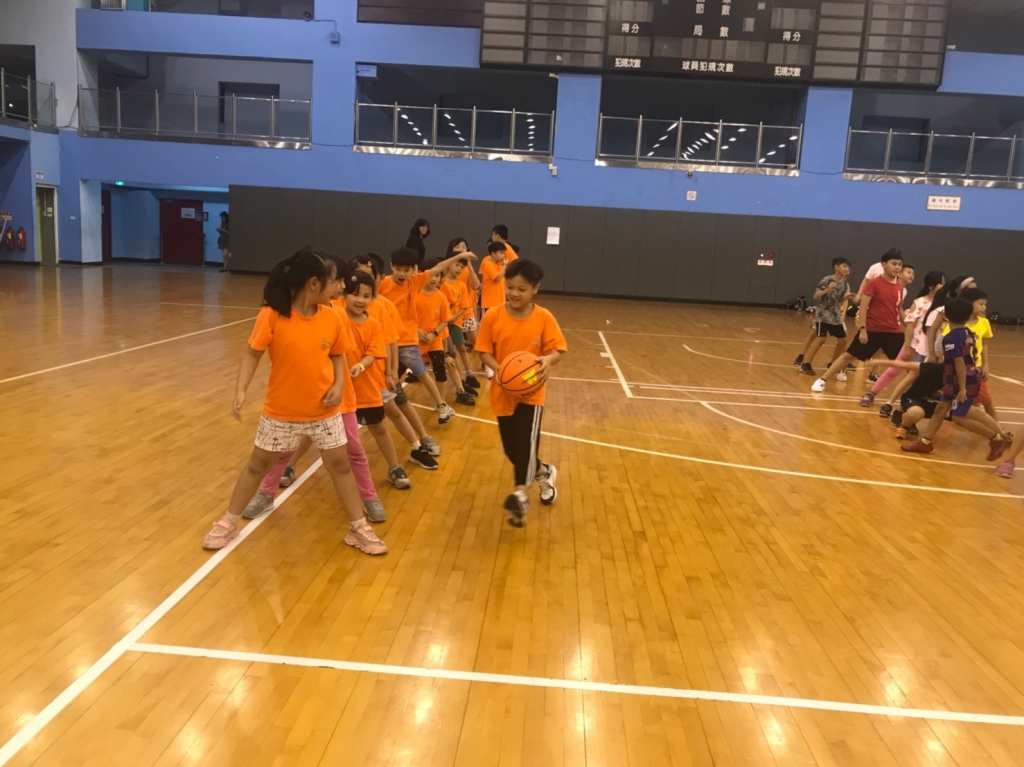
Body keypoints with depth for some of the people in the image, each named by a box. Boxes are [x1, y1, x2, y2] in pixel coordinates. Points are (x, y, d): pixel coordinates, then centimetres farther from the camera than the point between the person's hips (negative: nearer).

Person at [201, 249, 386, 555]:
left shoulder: (332, 318, -7)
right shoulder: (272, 315, -19)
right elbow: (252, 353, -11)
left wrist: (339, 384, -11)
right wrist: (241, 389, -22)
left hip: (324, 410, 2)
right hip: (281, 409, -2)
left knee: (340, 465, 8)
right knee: (258, 463, 14)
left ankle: (358, 528, 22)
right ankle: (229, 522, 32)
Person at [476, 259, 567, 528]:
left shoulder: (544, 318, -10)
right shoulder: (492, 317, -8)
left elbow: (558, 351, -7)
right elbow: (485, 352, -4)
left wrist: (549, 360, -30)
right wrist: (498, 370, -23)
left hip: (531, 390, -2)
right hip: (503, 391, 3)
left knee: (526, 439, -18)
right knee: (511, 445, 11)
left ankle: (520, 495, -17)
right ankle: (542, 472, 39)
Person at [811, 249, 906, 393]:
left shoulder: (900, 287, 6)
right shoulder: (874, 283, -10)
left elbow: (899, 309, 18)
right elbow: (863, 307, -13)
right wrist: (862, 329, -18)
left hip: (894, 331, 4)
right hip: (872, 330, -4)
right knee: (849, 355, 2)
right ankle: (822, 381, 9)